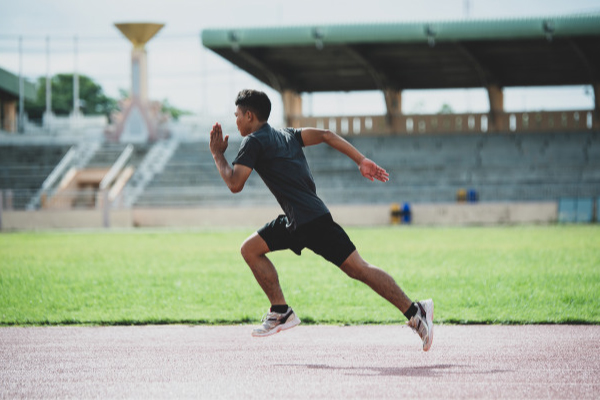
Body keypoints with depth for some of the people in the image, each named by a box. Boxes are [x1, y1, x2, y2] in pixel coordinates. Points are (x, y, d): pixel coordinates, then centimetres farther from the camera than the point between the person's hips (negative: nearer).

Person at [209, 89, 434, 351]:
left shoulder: (253, 142, -4)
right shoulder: (286, 135, 20)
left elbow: (235, 184, -12)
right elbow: (325, 135, 9)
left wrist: (217, 154, 2)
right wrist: (362, 161, 3)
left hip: (311, 220, -9)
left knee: (357, 268, -8)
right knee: (250, 249, 12)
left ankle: (415, 312, -9)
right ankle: (281, 312, 11)